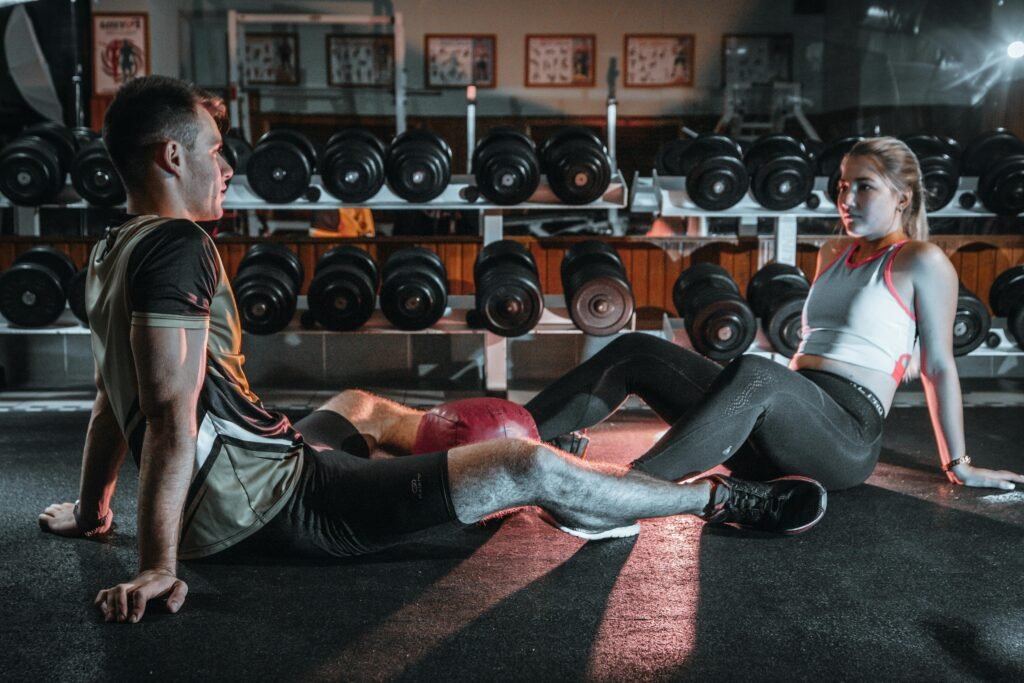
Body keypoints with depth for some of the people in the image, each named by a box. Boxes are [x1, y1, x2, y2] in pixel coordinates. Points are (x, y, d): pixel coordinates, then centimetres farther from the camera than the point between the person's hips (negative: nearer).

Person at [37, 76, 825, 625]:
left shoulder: (114, 251, 10)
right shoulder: (176, 245, -19)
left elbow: (112, 399, 18)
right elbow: (172, 416, -24)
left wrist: (90, 508, 26)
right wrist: (158, 566, -24)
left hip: (248, 479, 11)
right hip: (275, 501, -11)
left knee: (361, 406, 36)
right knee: (530, 468, -13)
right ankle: (720, 498, 2)